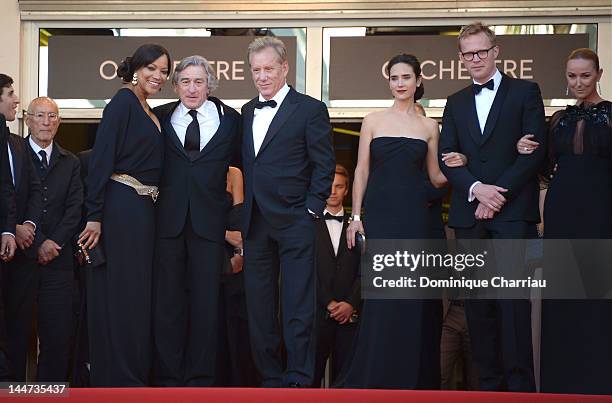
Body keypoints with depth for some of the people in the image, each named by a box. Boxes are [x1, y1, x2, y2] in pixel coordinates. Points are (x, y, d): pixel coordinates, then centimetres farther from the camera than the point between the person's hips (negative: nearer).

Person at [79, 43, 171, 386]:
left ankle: (137, 373, 19)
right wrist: (95, 215, -21)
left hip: (144, 210, 9)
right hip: (122, 207, -9)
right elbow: (102, 159, -16)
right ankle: (119, 377, 1)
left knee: (139, 292, 12)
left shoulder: (148, 111, 17)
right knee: (121, 291, -5)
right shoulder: (123, 102, -9)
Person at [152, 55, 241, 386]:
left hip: (209, 219, 0)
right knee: (167, 300, 3)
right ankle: (168, 377, 11)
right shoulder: (160, 117, 8)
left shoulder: (230, 119, 7)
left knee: (205, 301, 4)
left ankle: (200, 378, 12)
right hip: (169, 219, 0)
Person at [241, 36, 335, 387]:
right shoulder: (247, 112, 15)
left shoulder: (310, 109, -2)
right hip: (256, 224, 6)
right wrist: (246, 214, 11)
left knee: (298, 308, -5)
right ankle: (271, 378, 18)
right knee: (260, 308, 9)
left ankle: (299, 381, 0)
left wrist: (311, 210, -10)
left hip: (295, 222, -6)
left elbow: (324, 165, -4)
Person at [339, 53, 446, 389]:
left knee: (413, 295, 0)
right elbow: (361, 171, 6)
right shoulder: (373, 121, 7)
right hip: (379, 212, -1)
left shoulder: (428, 126, 10)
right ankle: (375, 376, 5)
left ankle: (411, 375, 12)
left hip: (413, 215, 1)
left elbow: (436, 178, 12)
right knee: (381, 295, -4)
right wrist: (356, 217, -1)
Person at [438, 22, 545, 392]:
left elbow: (535, 151, -3)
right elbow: (446, 156, 10)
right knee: (478, 300, 3)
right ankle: (489, 381, 8)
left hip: (512, 210, -4)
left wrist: (499, 194, -11)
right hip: (470, 213, 4)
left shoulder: (525, 92, 6)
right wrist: (476, 189, -9)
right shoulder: (456, 102, 18)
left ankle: (520, 383, -9)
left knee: (512, 294, -12)